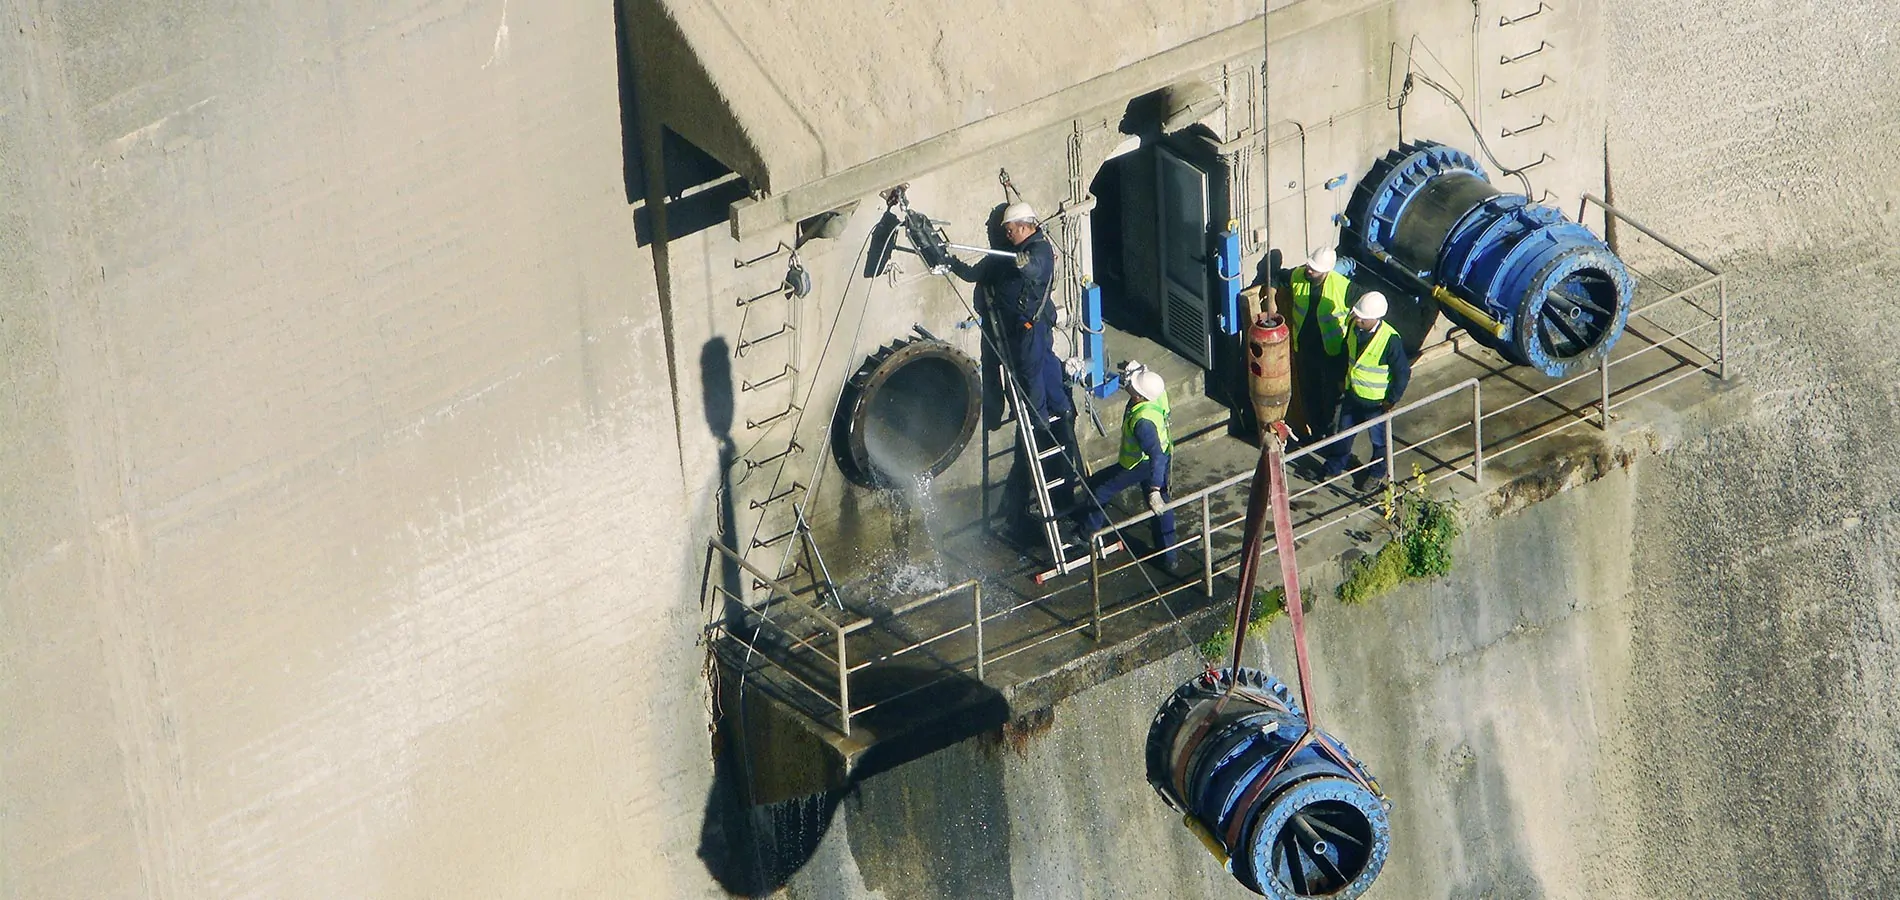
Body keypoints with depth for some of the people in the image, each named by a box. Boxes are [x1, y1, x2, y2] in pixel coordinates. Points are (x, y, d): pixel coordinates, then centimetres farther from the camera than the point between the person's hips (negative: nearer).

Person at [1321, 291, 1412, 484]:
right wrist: (1343, 379, 13)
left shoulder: (1390, 339, -33)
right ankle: (1333, 468, 44)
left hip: (1376, 401, -6)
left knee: (1379, 439, 19)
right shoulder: (1354, 327, -14)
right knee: (1343, 432, 23)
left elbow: (1403, 372, -21)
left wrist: (1392, 400, -13)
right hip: (1352, 393, 6)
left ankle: (1378, 473, 42)